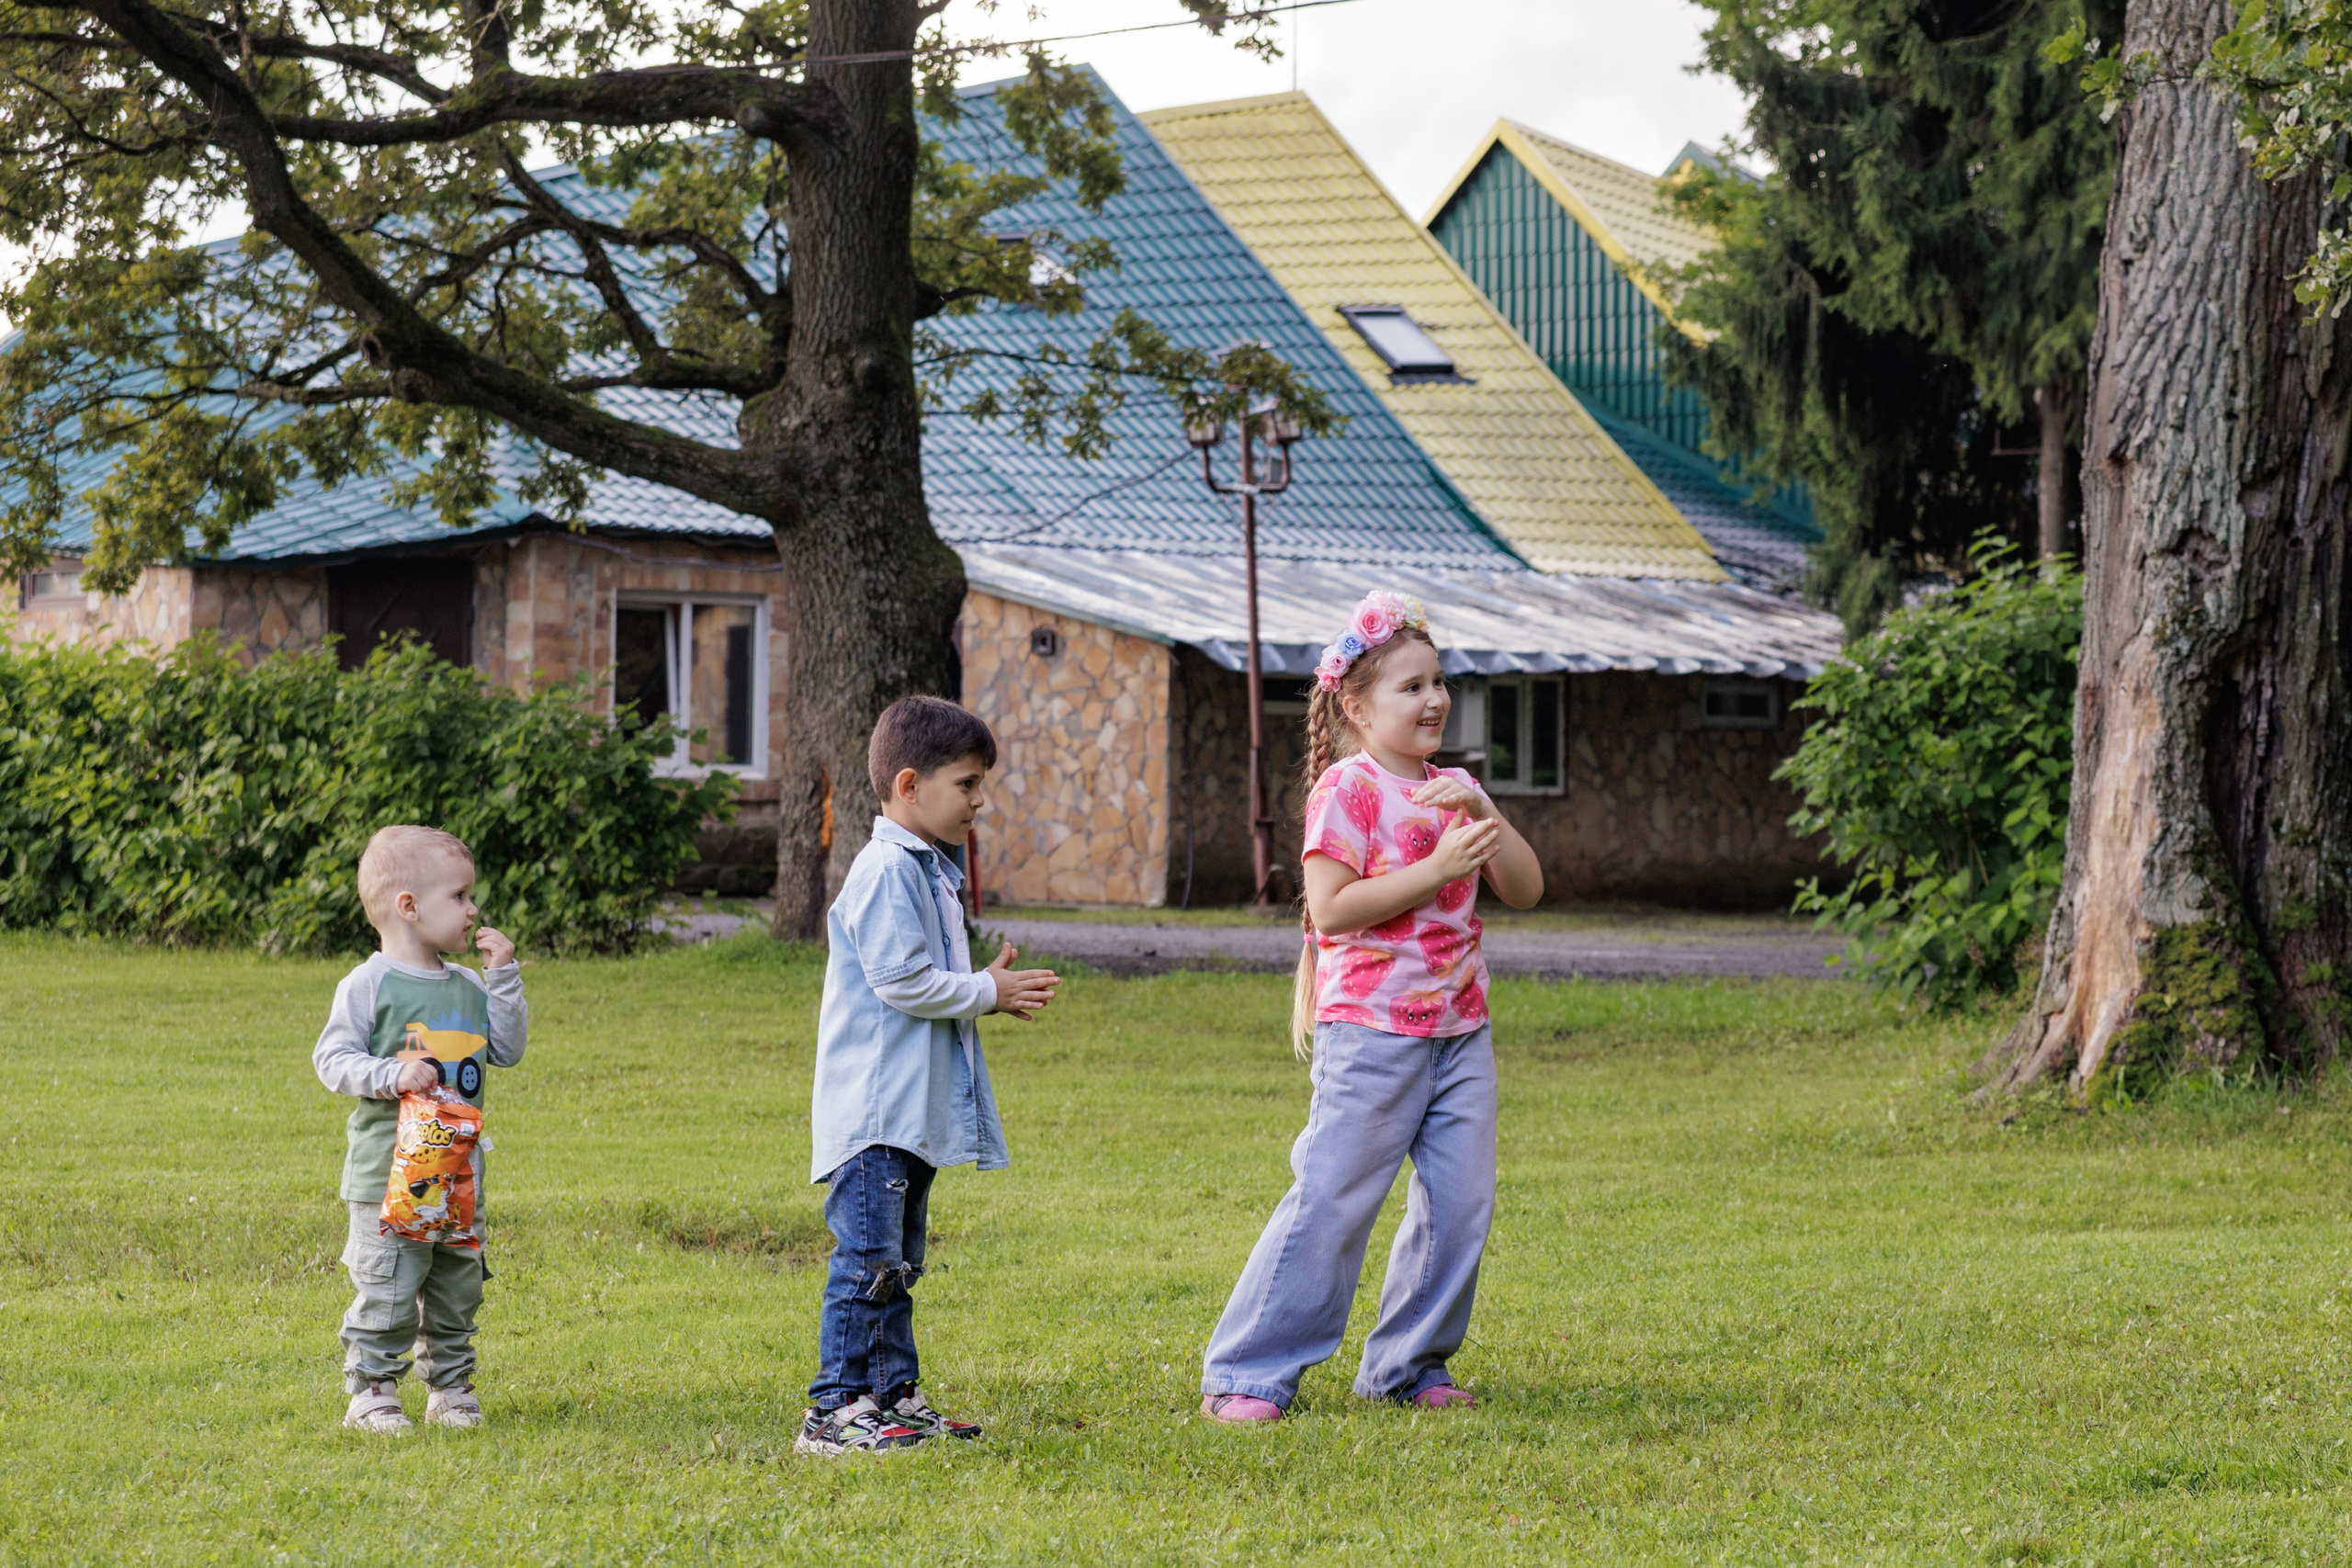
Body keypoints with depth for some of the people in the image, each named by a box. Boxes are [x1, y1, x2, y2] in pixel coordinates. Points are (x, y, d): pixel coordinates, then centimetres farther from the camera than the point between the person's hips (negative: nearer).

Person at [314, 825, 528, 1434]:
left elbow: (508, 1050, 12)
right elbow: (332, 1058, -10)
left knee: (458, 1286, 12)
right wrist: (392, 1076, -25)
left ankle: (450, 1388, 23)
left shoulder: (467, 986, 9)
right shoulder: (368, 985, -10)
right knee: (387, 1290, -5)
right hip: (388, 1173, -6)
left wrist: (504, 977, 4)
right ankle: (371, 1392, 5)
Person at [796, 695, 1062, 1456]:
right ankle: (836, 1409, -9)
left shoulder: (928, 871, 19)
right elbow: (901, 981, -20)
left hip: (917, 1109, 11)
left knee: (898, 1261, 14)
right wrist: (988, 993, -9)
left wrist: (991, 986, 9)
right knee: (867, 1258, -11)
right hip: (874, 1113, -11)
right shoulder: (887, 872, -14)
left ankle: (894, 1394, 20)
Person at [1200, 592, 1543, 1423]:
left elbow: (1525, 889, 8)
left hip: (1460, 1033, 7)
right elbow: (1332, 908, -18)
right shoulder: (1348, 788, -8)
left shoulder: (1452, 789, 14)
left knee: (1460, 1203, 4)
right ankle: (1247, 1371, -3)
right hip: (1372, 1032, -7)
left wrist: (1483, 813, -7)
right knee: (1331, 1200, -8)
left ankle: (1408, 1363, 18)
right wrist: (1439, 868, -20)